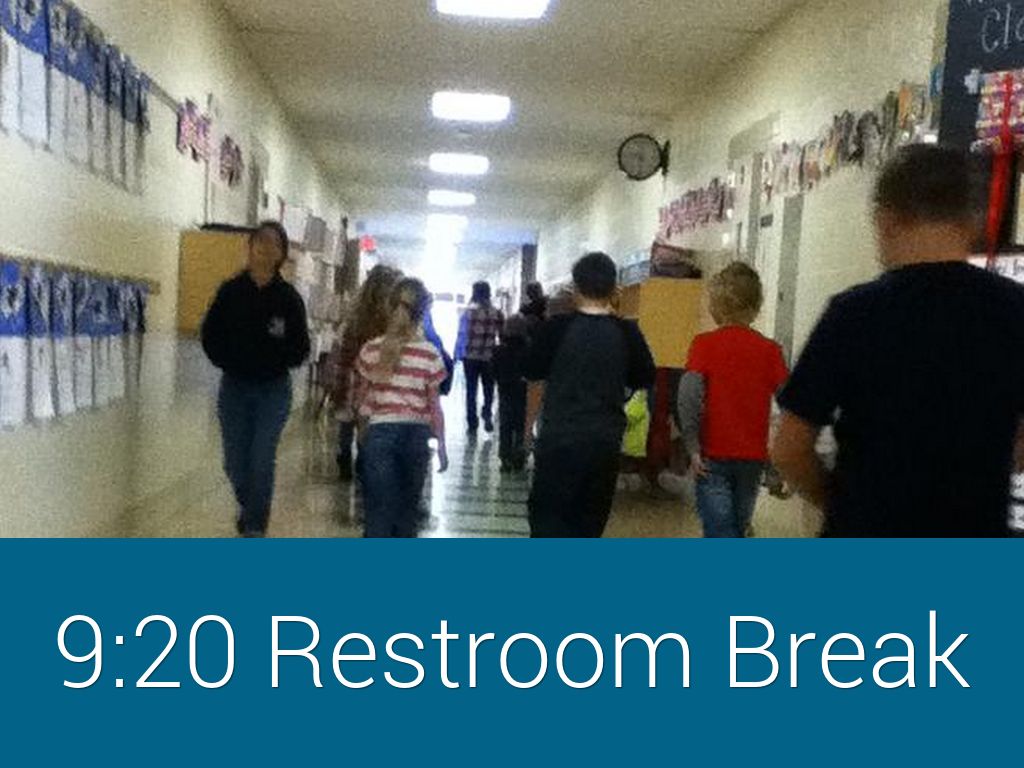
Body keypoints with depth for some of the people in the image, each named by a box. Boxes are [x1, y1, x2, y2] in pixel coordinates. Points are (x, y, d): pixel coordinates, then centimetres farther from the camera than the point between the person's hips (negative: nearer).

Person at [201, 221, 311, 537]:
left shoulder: (289, 298, -4)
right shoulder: (230, 291, -1)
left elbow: (300, 349, -1)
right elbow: (210, 336, 4)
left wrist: (277, 357, -17)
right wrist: (229, 361, -8)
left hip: (273, 390, -2)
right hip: (234, 387, 2)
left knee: (262, 462, -5)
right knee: (235, 463, 9)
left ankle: (254, 527, 10)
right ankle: (250, 507, 39)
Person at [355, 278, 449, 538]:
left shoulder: (371, 350, -1)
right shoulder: (430, 354, -6)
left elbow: (361, 400, 7)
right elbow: (435, 407, -3)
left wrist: (363, 432, 22)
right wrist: (441, 445, 6)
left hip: (380, 431, 0)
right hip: (416, 433, 0)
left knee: (379, 510, 3)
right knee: (408, 507, 15)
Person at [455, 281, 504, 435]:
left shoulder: (469, 312, -7)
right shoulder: (497, 313, -1)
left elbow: (462, 335, -8)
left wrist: (458, 354, 1)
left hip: (471, 357, -1)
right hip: (489, 357, 1)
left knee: (471, 391, 9)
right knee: (488, 389, 17)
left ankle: (472, 424, 12)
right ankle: (487, 414, -3)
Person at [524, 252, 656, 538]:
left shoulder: (557, 328, -7)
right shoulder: (628, 334, -2)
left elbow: (537, 383, 0)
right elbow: (644, 385, 6)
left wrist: (529, 426, 13)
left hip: (558, 439, -2)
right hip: (606, 440, 3)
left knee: (547, 514, 7)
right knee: (590, 519, 15)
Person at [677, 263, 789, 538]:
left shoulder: (704, 344, -7)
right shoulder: (770, 350, 1)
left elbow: (688, 398, -16)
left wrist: (692, 448, -10)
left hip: (713, 456, -3)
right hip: (753, 457, 4)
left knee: (720, 532, -3)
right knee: (738, 528, 19)